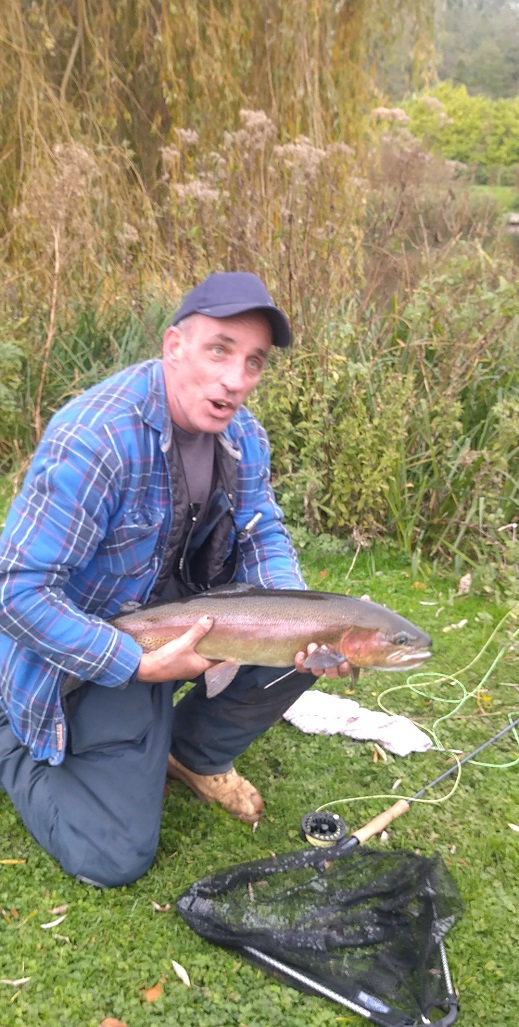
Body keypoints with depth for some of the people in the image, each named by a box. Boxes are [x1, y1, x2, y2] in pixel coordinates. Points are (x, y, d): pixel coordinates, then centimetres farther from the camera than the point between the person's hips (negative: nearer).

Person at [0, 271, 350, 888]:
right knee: (117, 859, -6)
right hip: (81, 652, -7)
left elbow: (263, 536, 4)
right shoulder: (95, 441, -32)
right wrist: (143, 666, -30)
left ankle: (194, 753, 13)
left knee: (308, 642, -11)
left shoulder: (242, 436, -7)